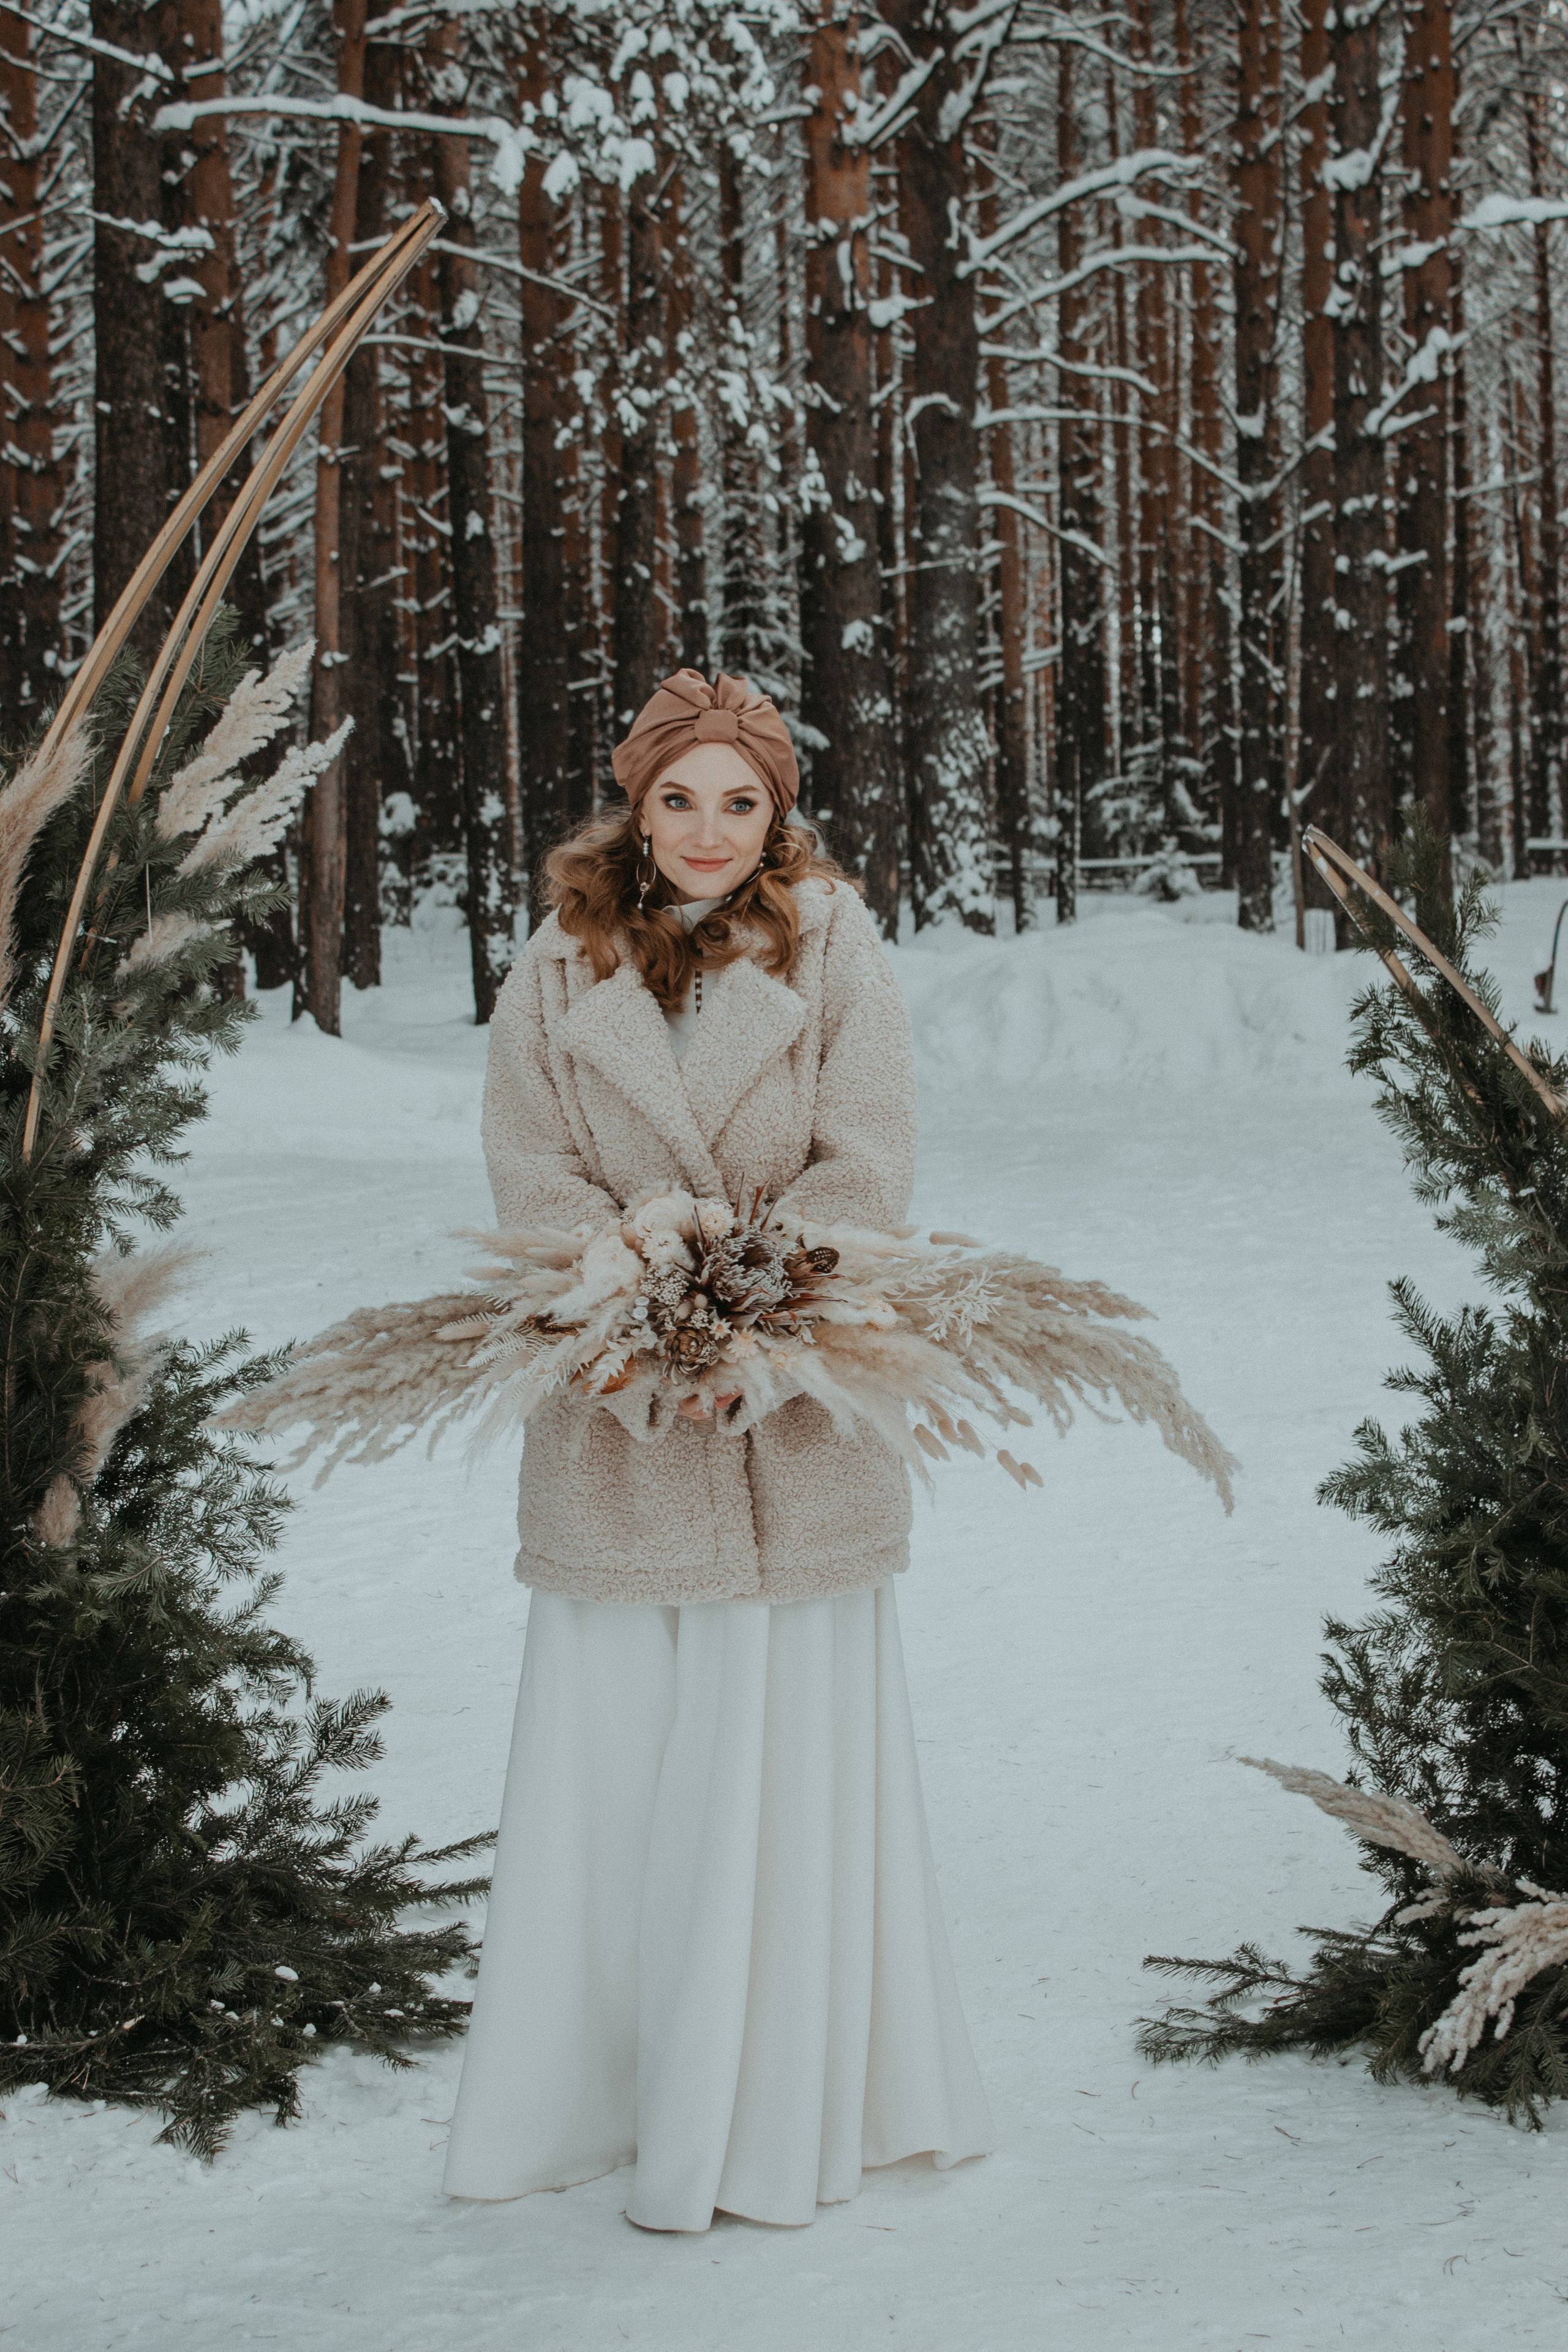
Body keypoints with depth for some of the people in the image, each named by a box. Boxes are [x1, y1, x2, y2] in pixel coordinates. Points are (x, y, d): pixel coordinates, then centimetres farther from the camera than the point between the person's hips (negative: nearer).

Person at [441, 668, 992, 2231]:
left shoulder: (833, 956, 1)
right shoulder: (558, 972, 5)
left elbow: (867, 1174, -5)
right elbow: (533, 1175, -2)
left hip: (797, 1414, -1)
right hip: (615, 1419, 2)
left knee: (789, 1751, 2)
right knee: (607, 1754, 5)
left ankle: (777, 2115, 12)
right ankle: (595, 2096, 19)